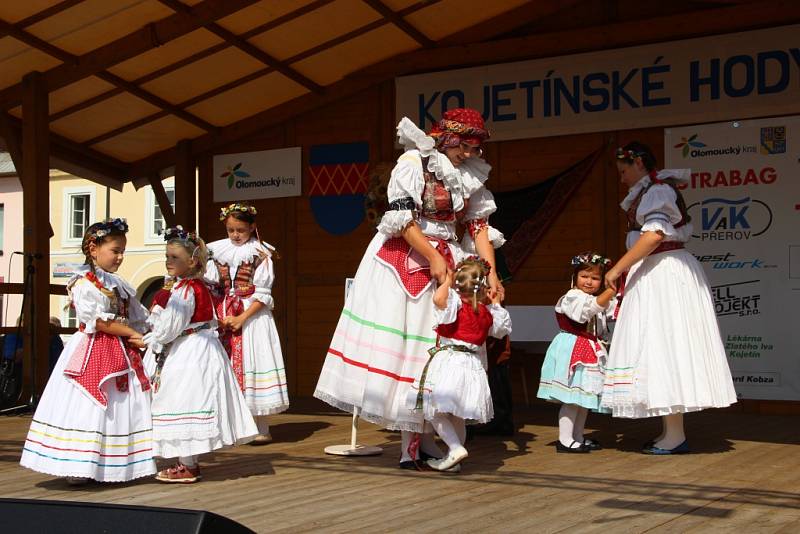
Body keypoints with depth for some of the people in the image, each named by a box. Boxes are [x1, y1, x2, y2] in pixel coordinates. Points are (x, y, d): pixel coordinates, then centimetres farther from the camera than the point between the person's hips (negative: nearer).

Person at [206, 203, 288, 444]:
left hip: (252, 315, -4)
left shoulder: (260, 253, -3)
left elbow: (262, 295, -7)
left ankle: (262, 429, 0)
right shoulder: (218, 251, 9)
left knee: (252, 362, -6)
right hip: (223, 316, 4)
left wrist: (241, 318, -15)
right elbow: (210, 288, 7)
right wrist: (217, 317, -6)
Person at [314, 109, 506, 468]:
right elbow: (402, 217, -15)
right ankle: (408, 442, -4)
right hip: (403, 259, -5)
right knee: (397, 340, -8)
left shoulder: (470, 176, 9)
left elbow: (479, 226, 6)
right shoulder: (414, 163, -8)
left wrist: (491, 273, -4)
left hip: (443, 262, 5)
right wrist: (434, 258, -15)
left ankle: (422, 435, 7)